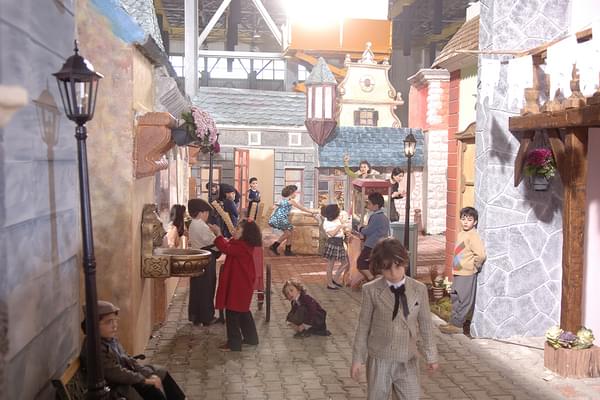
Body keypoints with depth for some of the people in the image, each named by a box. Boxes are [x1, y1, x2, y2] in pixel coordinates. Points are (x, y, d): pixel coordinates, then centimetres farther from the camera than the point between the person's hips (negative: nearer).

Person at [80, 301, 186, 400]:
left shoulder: (112, 339, 4)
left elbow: (127, 359, 9)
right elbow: (115, 373, -26)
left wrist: (150, 374, -4)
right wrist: (145, 380, -21)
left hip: (126, 376, 10)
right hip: (115, 387, -10)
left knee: (162, 373, 7)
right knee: (149, 388, -24)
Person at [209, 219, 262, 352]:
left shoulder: (242, 246, -23)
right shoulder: (242, 244, 9)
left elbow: (226, 249, -31)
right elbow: (228, 245, 14)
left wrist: (218, 234, -23)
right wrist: (218, 234, 5)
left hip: (238, 286, -11)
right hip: (240, 284, 11)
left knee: (232, 313, -2)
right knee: (243, 312, 21)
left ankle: (234, 344, 6)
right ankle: (251, 338, 33)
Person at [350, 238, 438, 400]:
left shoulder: (419, 289, -5)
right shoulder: (371, 290, -10)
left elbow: (426, 324, 4)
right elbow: (363, 326, -4)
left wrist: (431, 355, 8)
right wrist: (357, 358, -1)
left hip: (407, 360, 2)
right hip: (379, 359, -1)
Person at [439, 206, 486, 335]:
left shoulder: (473, 235, -17)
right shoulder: (460, 234, 11)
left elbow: (481, 254, -25)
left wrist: (474, 266, -11)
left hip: (467, 274, -9)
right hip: (458, 273, 9)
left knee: (464, 300, 0)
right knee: (455, 298, 15)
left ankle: (457, 324, 6)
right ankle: (454, 322, 24)